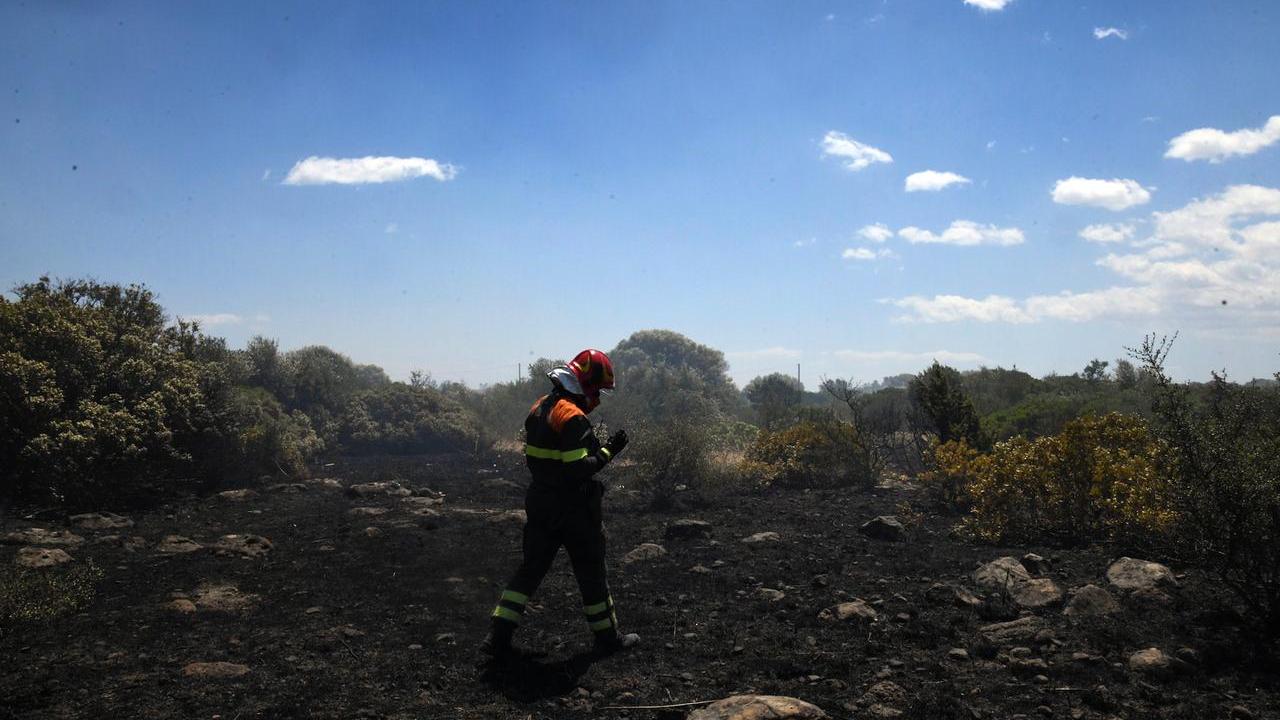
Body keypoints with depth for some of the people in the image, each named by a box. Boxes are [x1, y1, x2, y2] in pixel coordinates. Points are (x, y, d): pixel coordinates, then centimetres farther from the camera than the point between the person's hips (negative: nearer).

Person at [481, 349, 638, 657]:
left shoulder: (538, 409, 7)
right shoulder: (573, 418, -22)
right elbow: (578, 469, -27)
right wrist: (608, 451, -18)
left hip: (540, 504, 8)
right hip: (574, 510, -8)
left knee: (530, 569, 14)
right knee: (591, 573, 8)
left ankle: (498, 637, 11)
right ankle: (608, 637, 23)